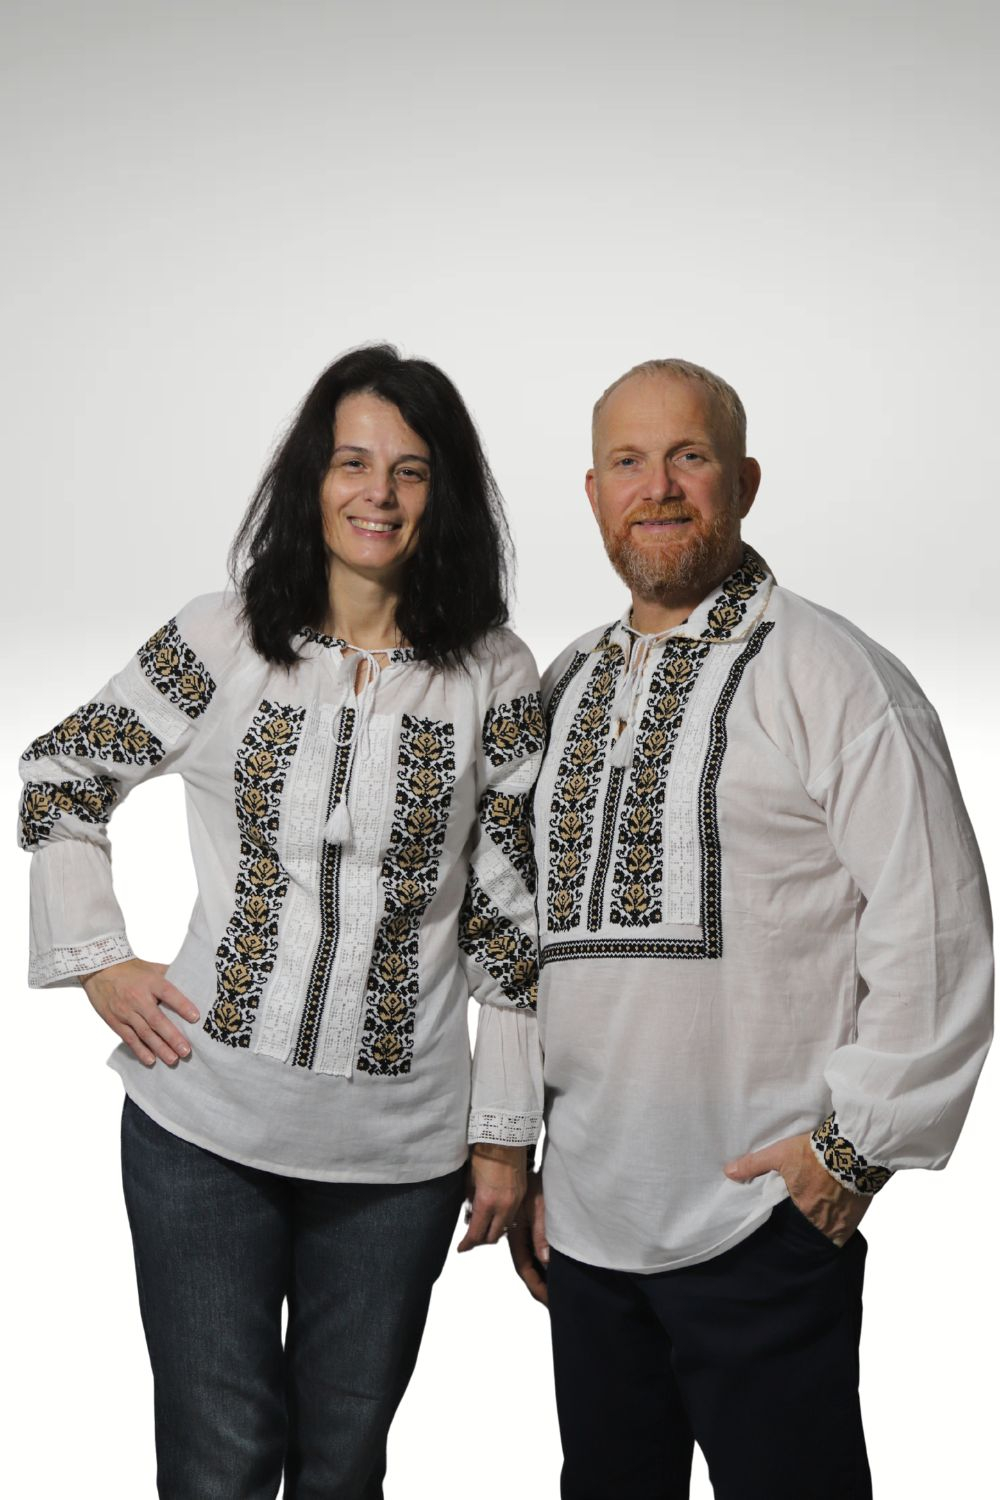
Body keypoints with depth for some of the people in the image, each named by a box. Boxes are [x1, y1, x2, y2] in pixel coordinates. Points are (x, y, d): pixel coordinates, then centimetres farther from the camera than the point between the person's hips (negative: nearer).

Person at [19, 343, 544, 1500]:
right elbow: (57, 779, 9)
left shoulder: (494, 680, -1)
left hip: (398, 1149, 1)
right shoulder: (220, 643, -2)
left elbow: (511, 917, 1)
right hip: (205, 1124, 0)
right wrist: (95, 959, 0)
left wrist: (506, 1130, 2)